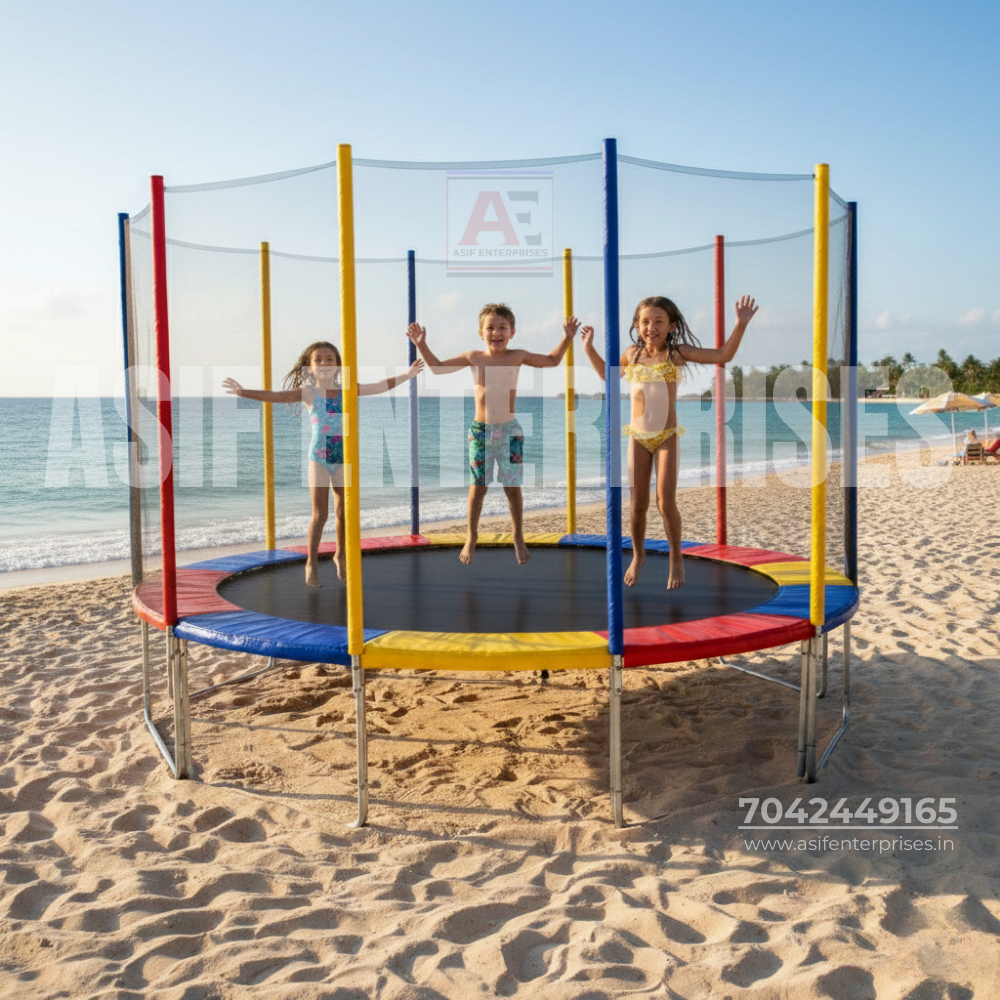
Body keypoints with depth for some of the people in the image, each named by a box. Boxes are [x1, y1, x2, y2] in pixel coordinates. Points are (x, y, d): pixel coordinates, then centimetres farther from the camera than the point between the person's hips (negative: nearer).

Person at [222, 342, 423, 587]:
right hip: (318, 457, -3)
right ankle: (312, 562, 11)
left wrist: (406, 375, 3)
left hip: (342, 457, 3)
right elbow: (275, 396, -12)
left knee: (342, 512, 8)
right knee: (320, 513, -2)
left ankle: (340, 555, 28)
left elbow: (381, 386, 7)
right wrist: (243, 392, -22)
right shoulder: (308, 392, -3)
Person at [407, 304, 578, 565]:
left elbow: (552, 360, 15)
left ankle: (518, 536, 23)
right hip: (480, 431, 0)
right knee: (478, 486, 7)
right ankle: (472, 536, 24)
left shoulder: (517, 357, 2)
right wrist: (422, 345, 3)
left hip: (510, 430, 0)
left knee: (512, 486, 5)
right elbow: (437, 367, 11)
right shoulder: (473, 358, 1)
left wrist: (566, 338, 7)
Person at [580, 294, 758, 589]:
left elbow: (724, 355, -5)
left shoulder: (677, 352, -4)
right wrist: (589, 348, 20)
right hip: (638, 437, 3)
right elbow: (608, 374, 26)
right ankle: (638, 555, 30)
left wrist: (740, 324, -13)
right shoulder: (632, 354, 5)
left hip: (667, 438, -3)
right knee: (638, 504, 6)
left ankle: (676, 559, 16)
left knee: (666, 503, -6)